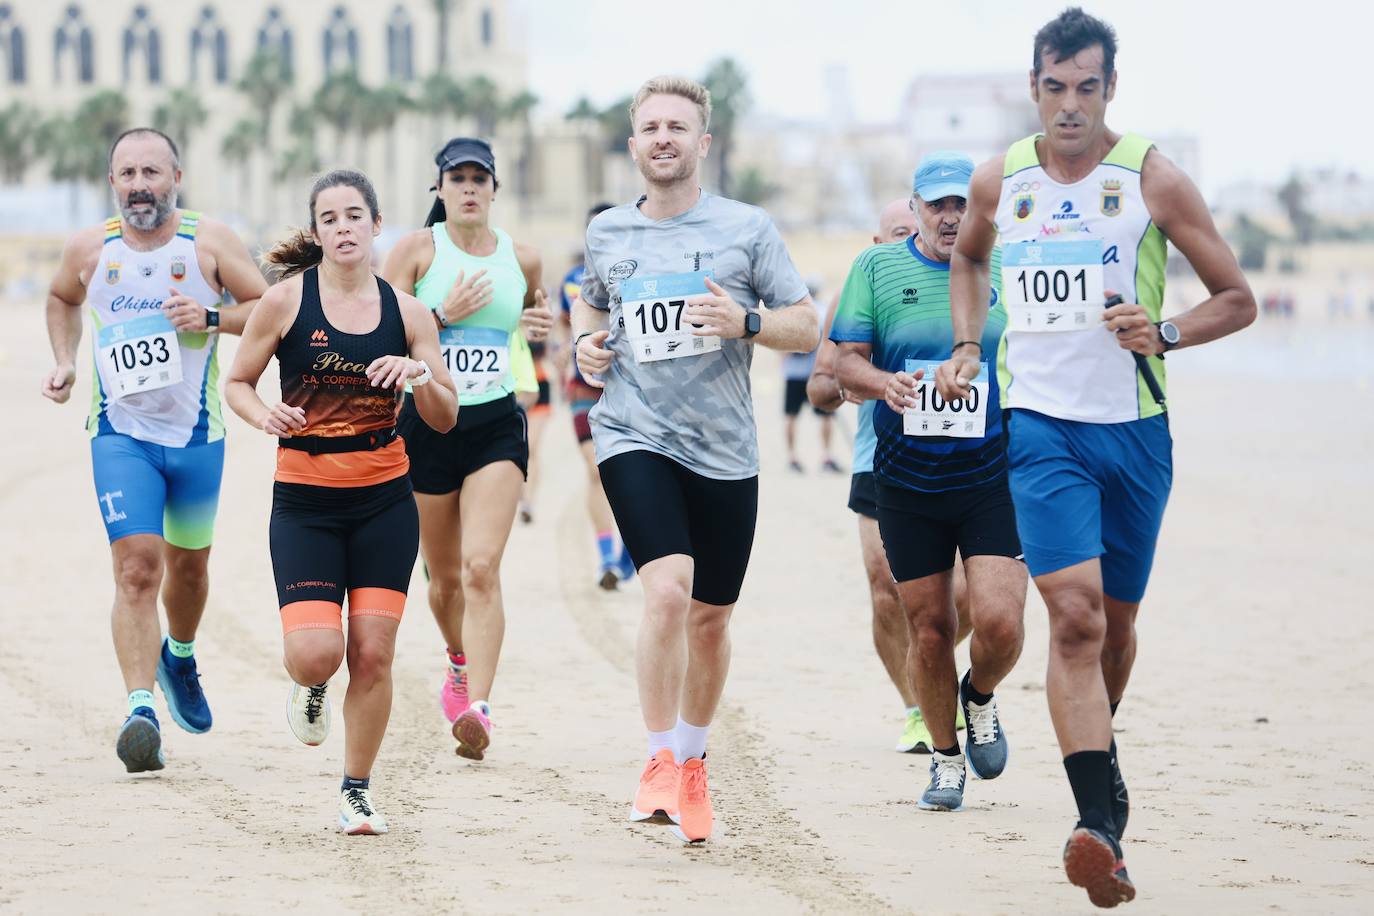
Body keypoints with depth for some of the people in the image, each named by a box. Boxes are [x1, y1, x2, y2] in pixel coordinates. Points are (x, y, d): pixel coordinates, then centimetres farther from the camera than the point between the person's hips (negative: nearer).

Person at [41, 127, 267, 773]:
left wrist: (214, 317, -18)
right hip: (120, 435, -1)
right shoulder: (90, 249, 0)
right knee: (137, 568, -17)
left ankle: (180, 655, 49)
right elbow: (62, 298, 22)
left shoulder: (209, 241, -5)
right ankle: (141, 710, -22)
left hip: (197, 435, 1)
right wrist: (63, 361, 7)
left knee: (188, 564, 18)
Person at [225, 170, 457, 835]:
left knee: (373, 655, -3)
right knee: (315, 651, -16)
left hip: (385, 504, 2)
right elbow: (237, 383, 5)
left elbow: (445, 418, 6)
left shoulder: (406, 312, 3)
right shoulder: (286, 301, -4)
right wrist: (265, 416, -16)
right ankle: (311, 690, 22)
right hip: (304, 503, -2)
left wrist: (420, 375, -15)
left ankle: (357, 791, 14)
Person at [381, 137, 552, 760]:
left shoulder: (521, 259, 6)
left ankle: (476, 708, -27)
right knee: (444, 575, 13)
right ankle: (459, 662, 44)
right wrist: (444, 315, -17)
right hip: (426, 422, 0)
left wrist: (538, 321, 6)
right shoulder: (417, 249, -2)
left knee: (481, 568, -17)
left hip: (496, 425, 0)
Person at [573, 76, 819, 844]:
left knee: (711, 618, 10)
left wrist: (746, 323, -17)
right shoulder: (608, 232, 7)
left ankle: (693, 761, 32)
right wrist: (586, 343, 6)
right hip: (635, 436, -1)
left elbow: (808, 327, 1)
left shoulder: (747, 227, 0)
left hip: (725, 449, 1)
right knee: (668, 590, -22)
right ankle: (661, 761, -11)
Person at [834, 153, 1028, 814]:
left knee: (999, 621, -14)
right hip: (907, 481, 1)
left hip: (994, 478, 0)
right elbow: (845, 361, 1)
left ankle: (980, 698, 20)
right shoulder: (877, 269, 4)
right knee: (929, 628, 4)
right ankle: (946, 759, 24)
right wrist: (885, 382, -19)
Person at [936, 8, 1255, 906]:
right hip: (1041, 426, 0)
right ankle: (1101, 819, -25)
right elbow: (969, 259, 28)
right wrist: (968, 345, 13)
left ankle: (1096, 751, 42)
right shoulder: (999, 182, 4)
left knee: (1116, 621, 13)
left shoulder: (1154, 180, -3)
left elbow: (1238, 301, 2)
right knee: (1075, 612, -18)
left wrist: (1166, 334, -15)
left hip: (1134, 428, 1)